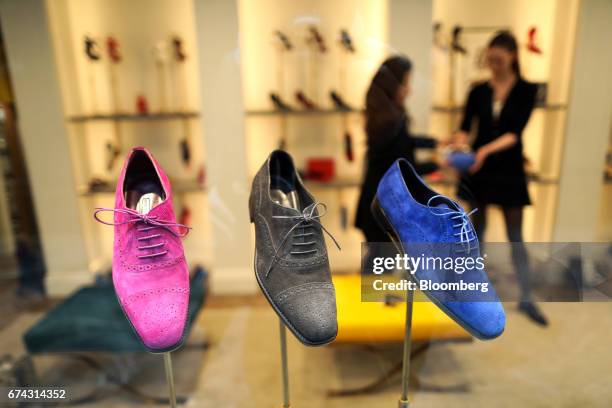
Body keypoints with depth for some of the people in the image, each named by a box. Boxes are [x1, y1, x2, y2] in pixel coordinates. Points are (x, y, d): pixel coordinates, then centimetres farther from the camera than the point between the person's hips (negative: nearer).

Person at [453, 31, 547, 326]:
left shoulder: (526, 91, -4)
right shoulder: (478, 91, 2)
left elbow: (515, 132, -16)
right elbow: (465, 128, -6)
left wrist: (487, 150, -33)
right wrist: (458, 148, -28)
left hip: (509, 169, -2)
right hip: (478, 168, 2)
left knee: (515, 236, 3)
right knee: (477, 229, 11)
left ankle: (526, 299, 15)